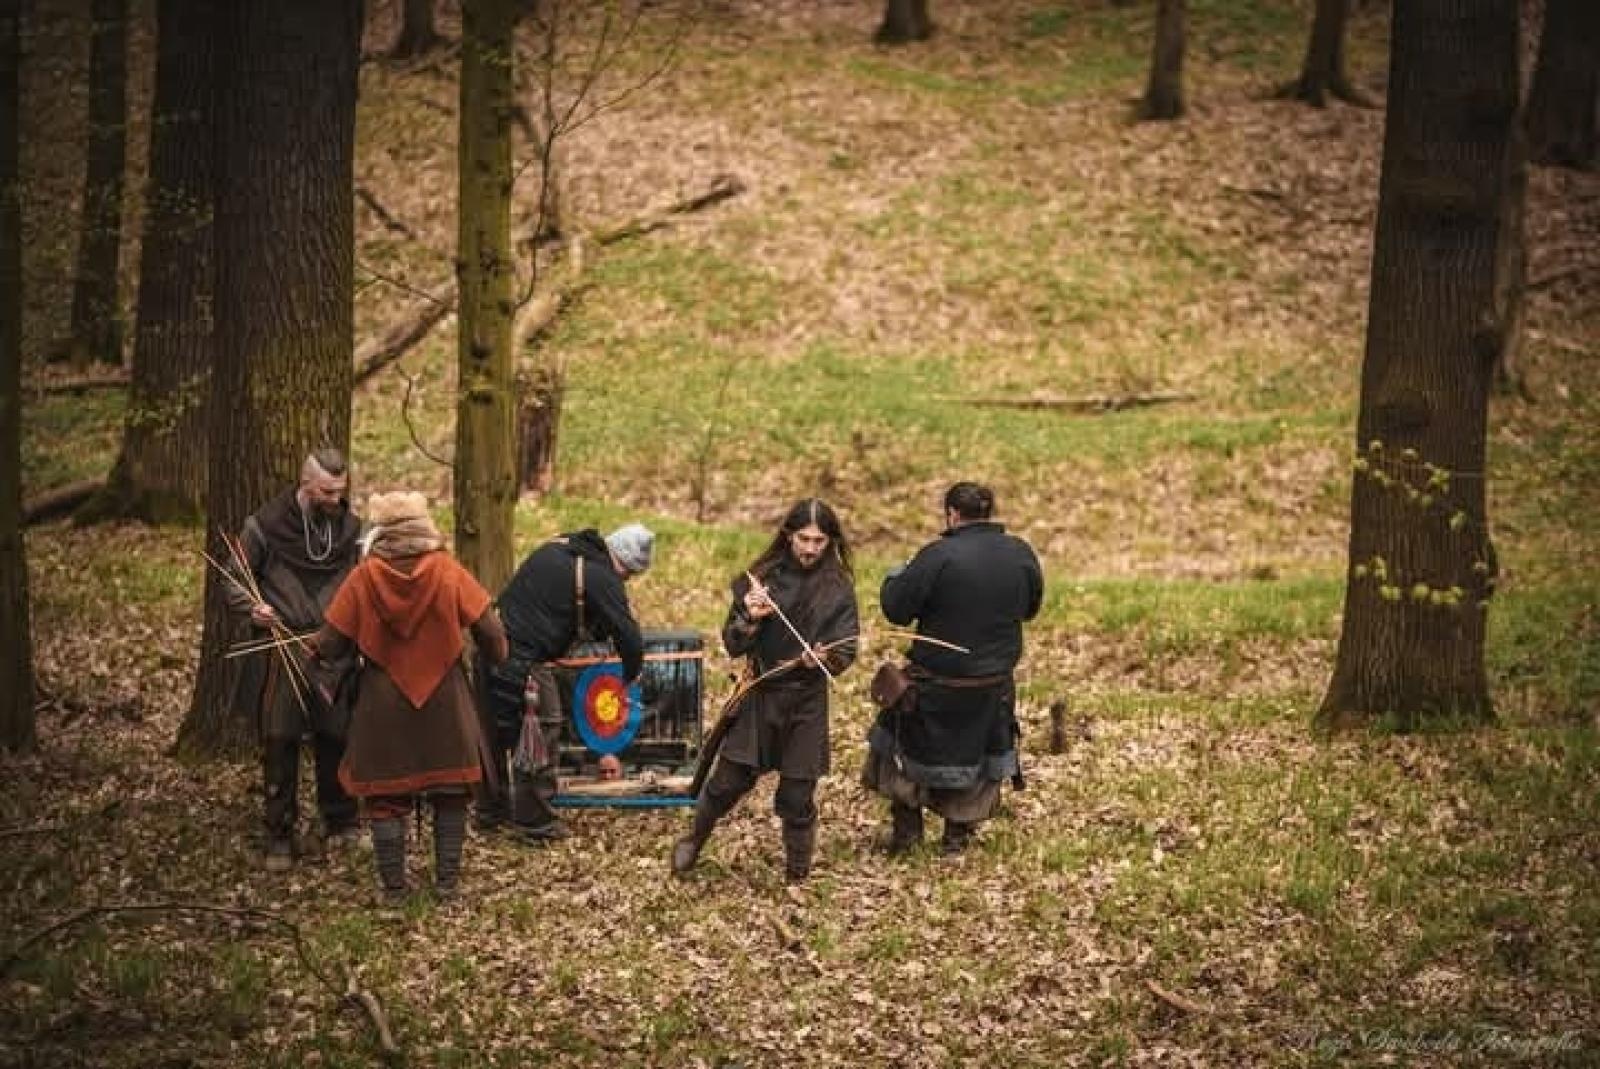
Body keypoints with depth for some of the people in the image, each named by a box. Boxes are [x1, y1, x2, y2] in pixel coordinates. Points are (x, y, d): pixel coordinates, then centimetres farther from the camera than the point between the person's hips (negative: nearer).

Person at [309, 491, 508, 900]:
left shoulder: (364, 578, -11)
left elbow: (331, 644, -8)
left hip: (383, 705, -1)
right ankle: (447, 879, 16)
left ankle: (393, 886, 13)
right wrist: (496, 656, 13)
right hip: (444, 700, 1)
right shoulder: (447, 571, -10)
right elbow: (489, 631, -8)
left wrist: (313, 646, 14)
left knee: (385, 794, 10)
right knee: (450, 790, 14)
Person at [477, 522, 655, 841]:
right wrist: (632, 674, 6)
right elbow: (628, 636, -12)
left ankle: (490, 811, 34)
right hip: (524, 663, -9)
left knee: (494, 735, 20)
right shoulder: (602, 578, -13)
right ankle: (535, 822, 13)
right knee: (540, 737, 5)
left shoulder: (557, 548, 13)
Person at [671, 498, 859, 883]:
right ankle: (695, 840, 33)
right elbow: (733, 645, -1)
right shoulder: (762, 577, -4)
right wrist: (749, 620, -21)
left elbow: (846, 651, -7)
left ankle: (797, 878, 21)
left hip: (807, 704, -1)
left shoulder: (838, 588, -5)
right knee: (728, 782, 5)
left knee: (797, 798, 3)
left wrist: (823, 658, -28)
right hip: (759, 695, 1)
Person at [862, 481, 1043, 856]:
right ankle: (959, 833, 30)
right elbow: (1030, 607, 10)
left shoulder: (938, 556, -22)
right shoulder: (1021, 554, -6)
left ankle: (906, 828, 25)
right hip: (994, 682, 4)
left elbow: (896, 610, -16)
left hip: (939, 681, -4)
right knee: (980, 754, 22)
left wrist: (894, 578, 4)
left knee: (907, 747, 19)